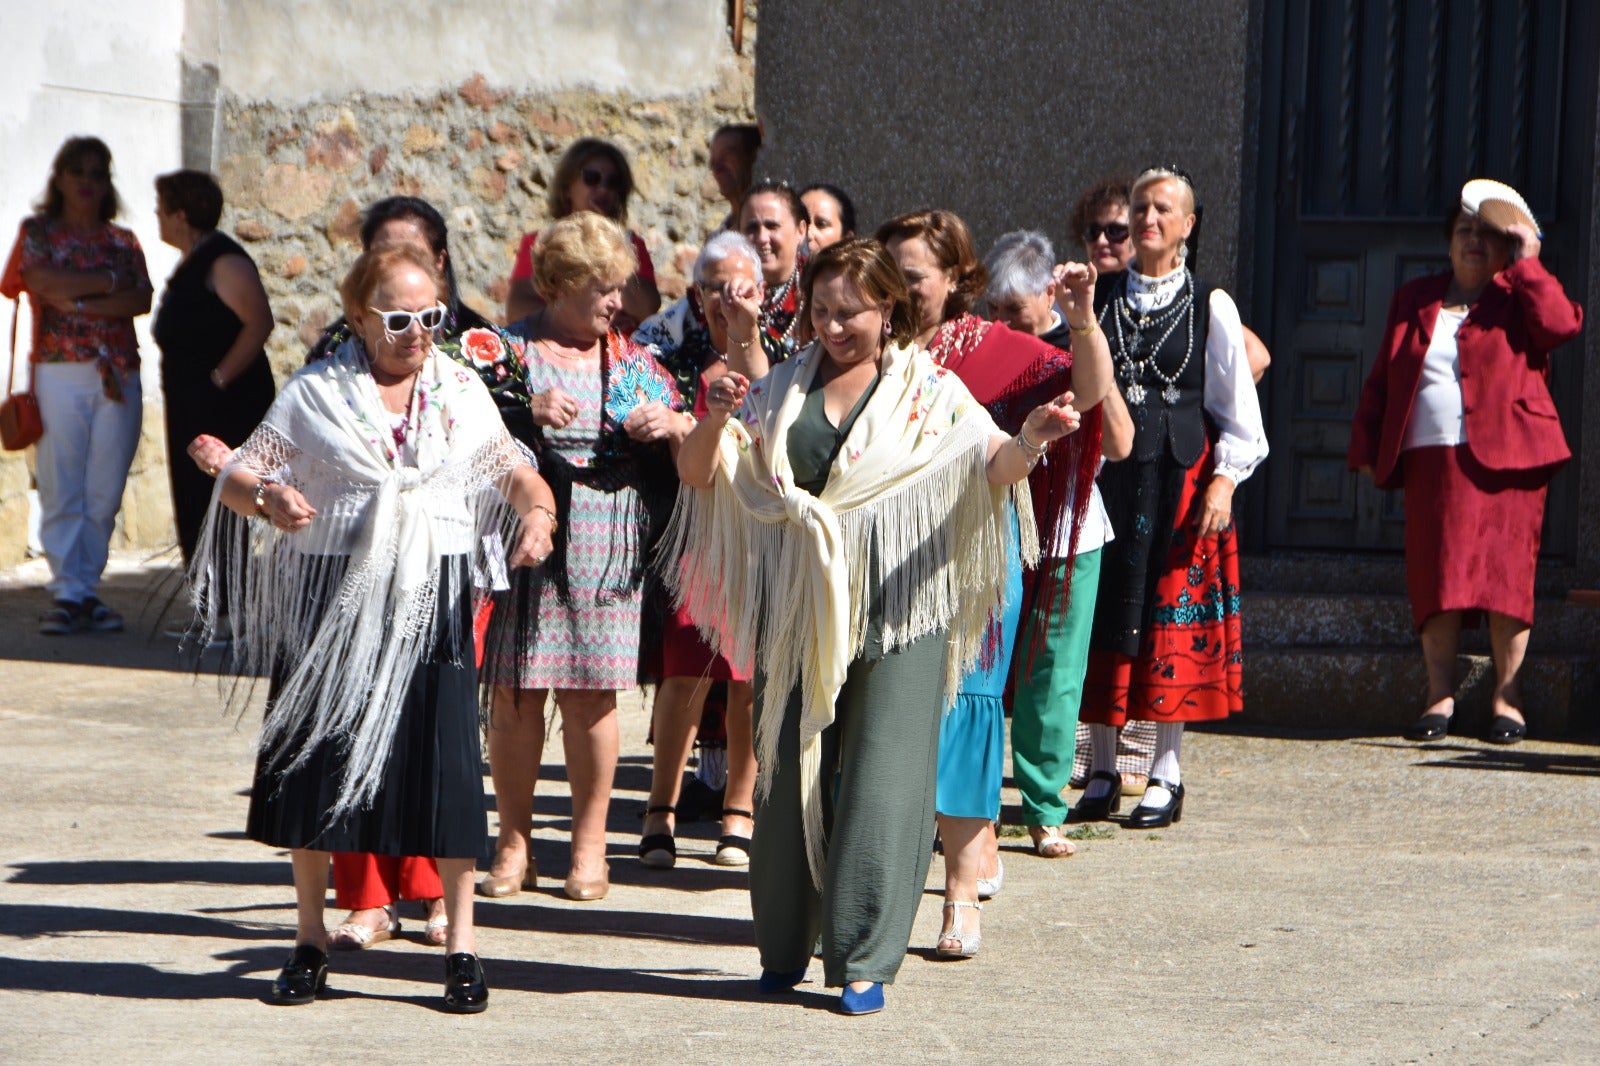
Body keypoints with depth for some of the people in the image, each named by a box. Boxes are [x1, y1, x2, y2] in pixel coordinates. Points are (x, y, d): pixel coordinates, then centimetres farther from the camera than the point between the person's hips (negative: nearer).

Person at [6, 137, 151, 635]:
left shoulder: (123, 241, 16)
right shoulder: (37, 231, 10)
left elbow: (142, 300, 0)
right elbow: (42, 281, -10)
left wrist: (80, 303, -11)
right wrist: (109, 283, -5)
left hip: (117, 376, 2)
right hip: (59, 373, -2)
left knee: (104, 494, -1)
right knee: (61, 490, -6)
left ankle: (86, 590, 6)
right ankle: (67, 593, -4)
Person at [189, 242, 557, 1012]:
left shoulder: (462, 392, 10)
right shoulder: (314, 394, 3)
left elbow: (513, 470, 16)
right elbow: (238, 477, 2)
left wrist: (537, 511, -7)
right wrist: (268, 498, -21)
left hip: (432, 599, 1)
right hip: (332, 596, -1)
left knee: (445, 762, -6)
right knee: (318, 760, 4)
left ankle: (461, 945, 4)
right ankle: (310, 941, 19)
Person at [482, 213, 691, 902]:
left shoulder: (630, 357, 14)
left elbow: (690, 436, 19)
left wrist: (671, 425, -3)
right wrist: (525, 411, -19)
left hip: (607, 553, 2)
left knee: (591, 692, 1)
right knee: (515, 691, -1)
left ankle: (590, 845, 11)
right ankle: (514, 844, 9)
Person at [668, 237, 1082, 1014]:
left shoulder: (929, 391, 4)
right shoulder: (784, 390, 12)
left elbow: (992, 466, -9)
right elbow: (699, 475, 9)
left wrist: (1031, 439, -31)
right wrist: (715, 421, -12)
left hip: (894, 608, -3)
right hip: (798, 608, 3)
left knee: (881, 782, -7)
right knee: (790, 775, 7)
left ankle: (863, 959, -1)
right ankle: (784, 947, 20)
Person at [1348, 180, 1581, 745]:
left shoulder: (1519, 299, 8)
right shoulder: (1414, 301, 19)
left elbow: (1562, 324, -15)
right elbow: (1381, 380, 19)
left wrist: (1526, 262, -9)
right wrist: (1366, 446, 11)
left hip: (1503, 461, -3)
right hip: (1430, 460, 3)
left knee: (1504, 574, -6)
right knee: (1434, 577, -1)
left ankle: (1507, 697, 1)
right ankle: (1440, 695, 4)